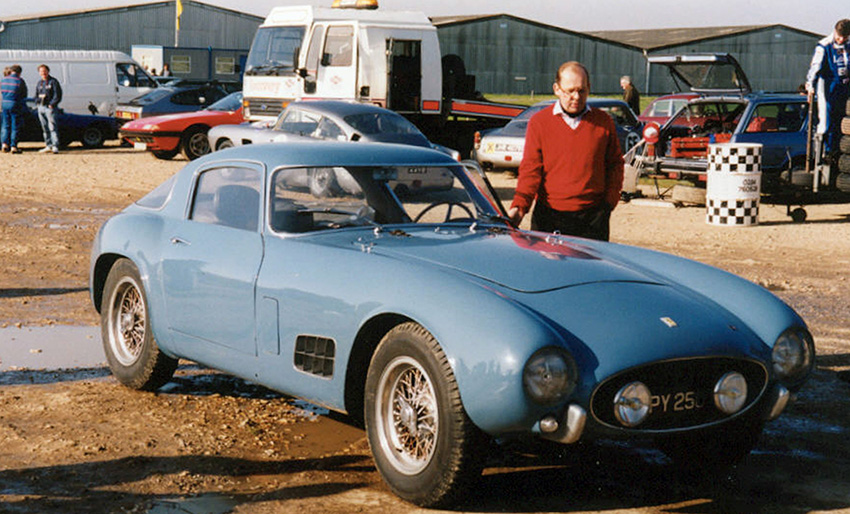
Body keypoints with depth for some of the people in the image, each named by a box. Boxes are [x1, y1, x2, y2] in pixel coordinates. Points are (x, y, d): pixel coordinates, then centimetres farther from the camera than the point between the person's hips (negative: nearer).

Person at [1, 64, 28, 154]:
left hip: (5, 104, 5)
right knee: (15, 126, 1)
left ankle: (5, 143, 4)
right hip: (16, 105, -5)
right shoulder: (20, 81, -9)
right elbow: (24, 95, -2)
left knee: (6, 125, 14)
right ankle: (13, 146, 1)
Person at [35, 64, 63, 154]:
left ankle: (55, 146, -16)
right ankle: (48, 146, 14)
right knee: (45, 128, 8)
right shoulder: (39, 83, 17)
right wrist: (39, 98, 3)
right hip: (41, 107, 7)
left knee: (52, 127, -13)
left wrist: (51, 104, -15)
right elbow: (36, 96, 24)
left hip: (50, 107, -7)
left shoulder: (53, 82, -2)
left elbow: (57, 95, -8)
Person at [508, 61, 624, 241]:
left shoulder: (604, 122, 8)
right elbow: (530, 169, -2)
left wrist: (609, 201, 1)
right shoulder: (539, 122, 2)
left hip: (592, 218, 1)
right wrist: (519, 207, -16)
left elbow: (615, 164, 14)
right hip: (549, 217, -1)